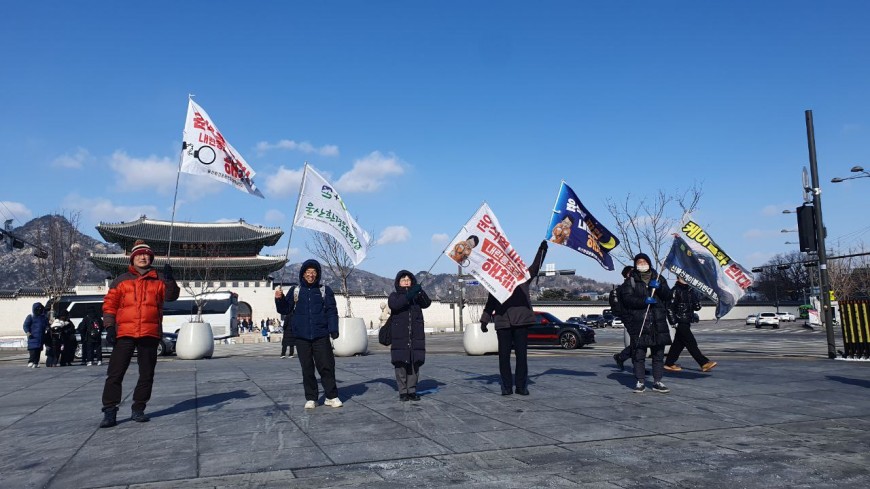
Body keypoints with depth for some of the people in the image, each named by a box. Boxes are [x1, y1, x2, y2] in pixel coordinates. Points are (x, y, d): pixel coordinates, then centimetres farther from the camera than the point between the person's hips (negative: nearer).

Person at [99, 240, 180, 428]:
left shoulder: (159, 280, 10)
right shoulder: (121, 280, 9)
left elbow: (171, 296, -5)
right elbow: (110, 304, 7)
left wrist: (169, 280, -23)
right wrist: (109, 326, -3)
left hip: (150, 334, 1)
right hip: (125, 333, -1)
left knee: (147, 374, 7)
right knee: (115, 373, -5)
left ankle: (138, 409, 19)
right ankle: (109, 412, 1)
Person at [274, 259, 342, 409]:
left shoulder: (324, 290, 3)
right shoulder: (295, 291, 8)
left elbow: (331, 311, -1)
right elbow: (285, 310, 10)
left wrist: (333, 329, -12)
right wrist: (279, 299, -9)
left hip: (321, 336, -1)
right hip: (302, 336, 2)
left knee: (326, 366, -1)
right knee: (307, 368, 6)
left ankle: (331, 396, 10)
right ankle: (311, 398, 16)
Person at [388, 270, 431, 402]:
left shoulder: (416, 296, 12)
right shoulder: (394, 296, 6)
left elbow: (427, 303, -6)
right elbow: (394, 305, -17)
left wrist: (420, 292, -25)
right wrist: (408, 295, -30)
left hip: (416, 336, 2)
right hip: (400, 336, -2)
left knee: (414, 363, 2)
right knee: (401, 363, -4)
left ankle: (412, 390, 12)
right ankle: (403, 392, 4)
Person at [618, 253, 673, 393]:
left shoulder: (658, 278, 15)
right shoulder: (630, 281, 5)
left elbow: (668, 295, 7)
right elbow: (627, 298, -8)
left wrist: (659, 287, -12)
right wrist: (644, 301, -20)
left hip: (658, 323, 3)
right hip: (638, 323, -3)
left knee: (658, 354, 7)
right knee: (638, 354, -2)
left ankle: (657, 382, 17)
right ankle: (640, 382, 7)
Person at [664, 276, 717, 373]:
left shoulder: (690, 290, 14)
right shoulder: (676, 290, -8)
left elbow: (697, 307, 16)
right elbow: (670, 306, -13)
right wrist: (673, 321, -18)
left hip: (687, 321, 8)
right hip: (680, 322, -8)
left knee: (679, 342, 11)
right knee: (691, 343, -6)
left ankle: (669, 363, 18)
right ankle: (704, 363, -4)